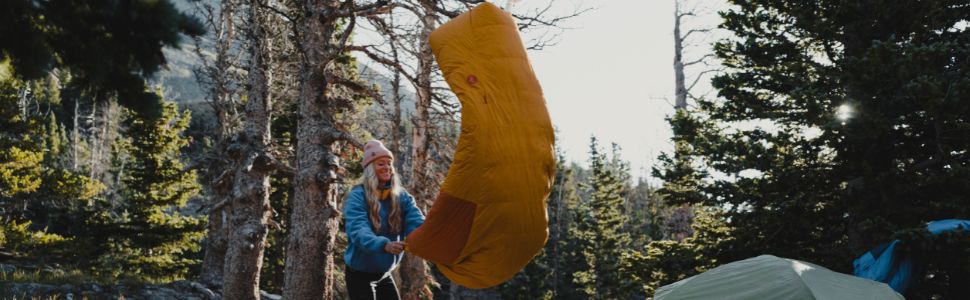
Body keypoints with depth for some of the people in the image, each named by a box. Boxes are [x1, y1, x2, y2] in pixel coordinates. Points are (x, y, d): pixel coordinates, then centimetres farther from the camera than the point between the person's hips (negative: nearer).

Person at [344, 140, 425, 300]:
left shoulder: (401, 196, -2)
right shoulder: (357, 196, -16)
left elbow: (417, 222, -17)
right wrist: (385, 245, -49)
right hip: (360, 274, -5)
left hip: (384, 274, 5)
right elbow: (358, 231, -30)